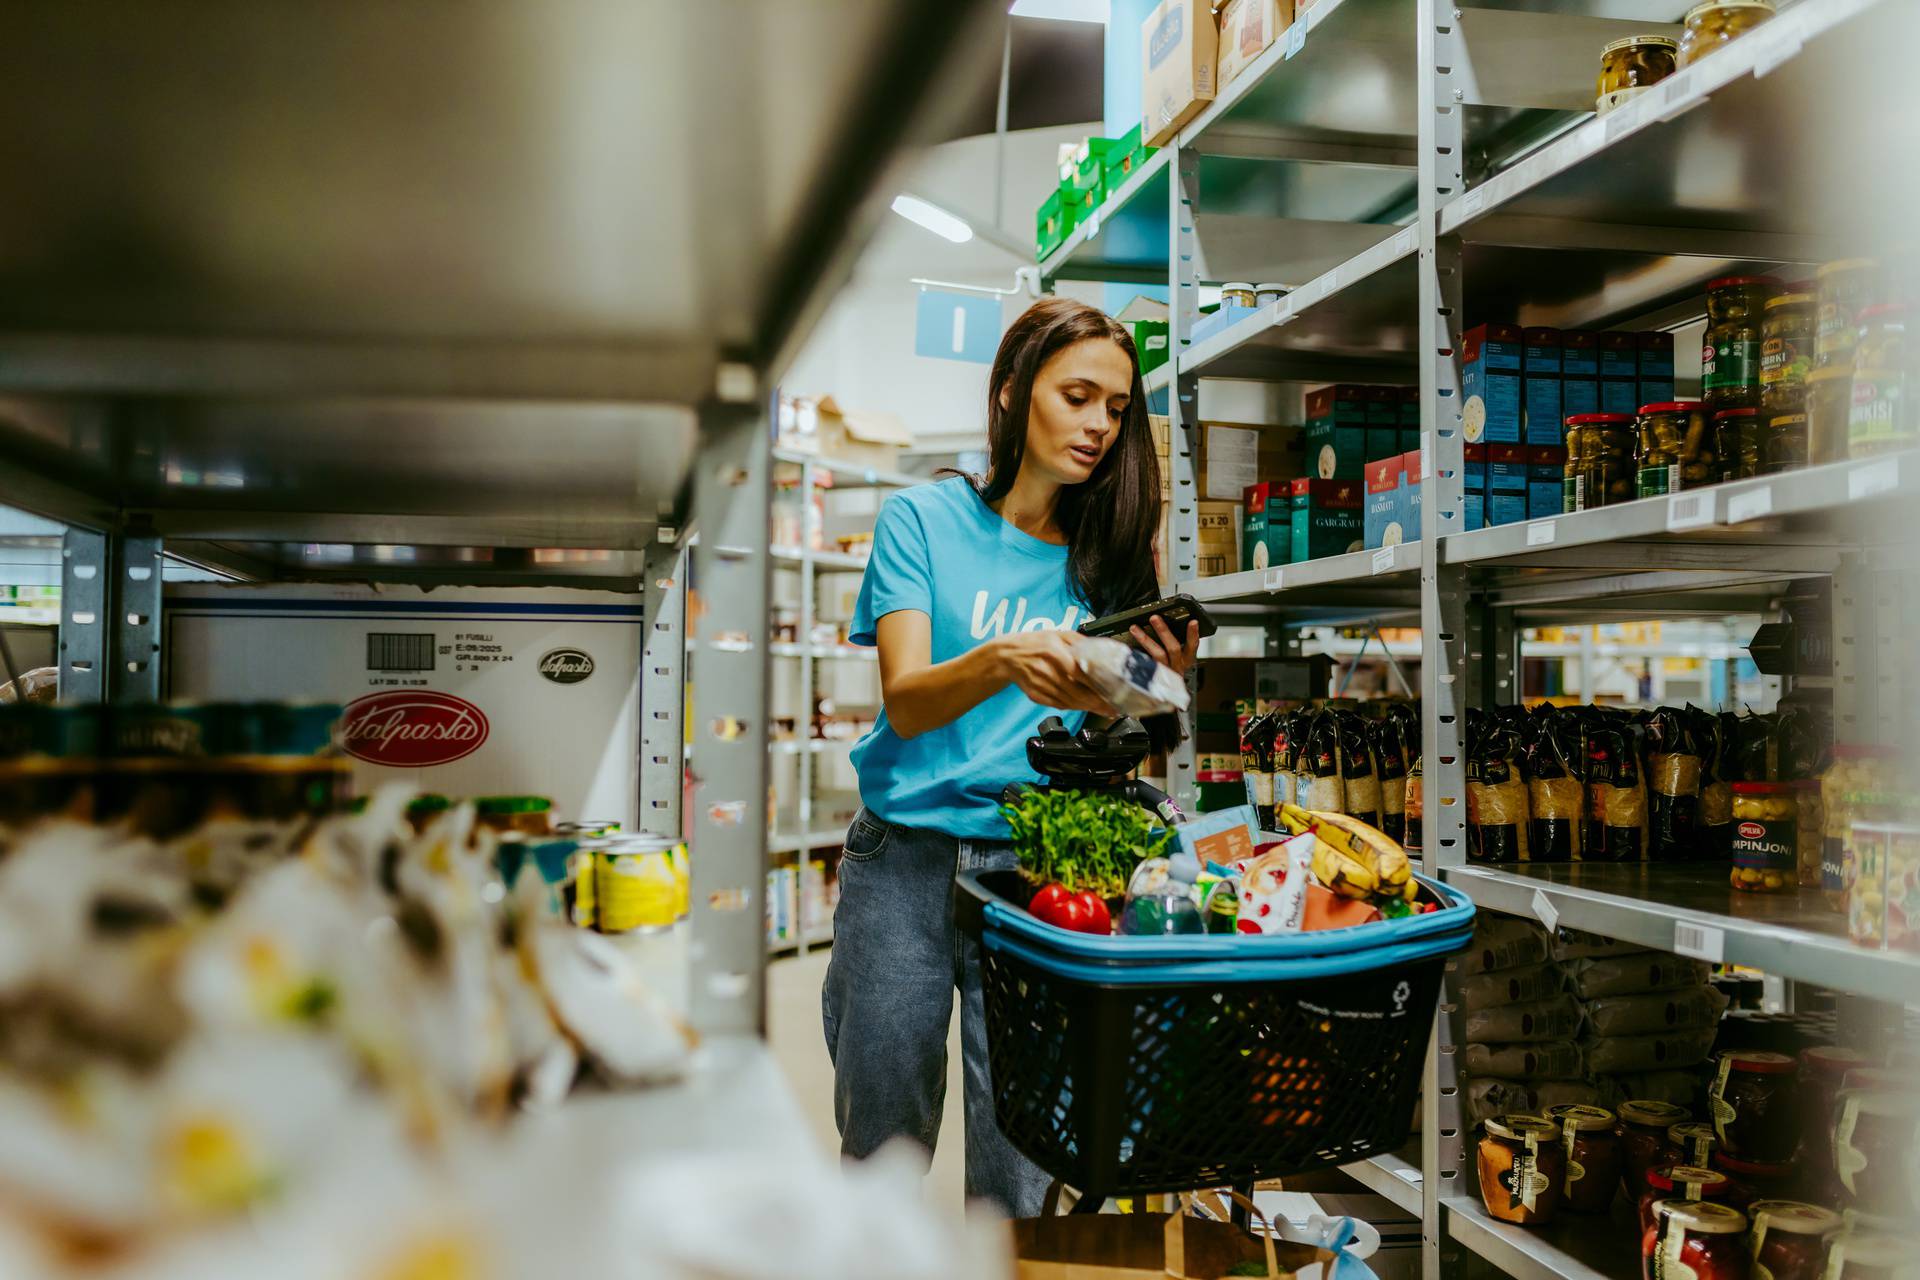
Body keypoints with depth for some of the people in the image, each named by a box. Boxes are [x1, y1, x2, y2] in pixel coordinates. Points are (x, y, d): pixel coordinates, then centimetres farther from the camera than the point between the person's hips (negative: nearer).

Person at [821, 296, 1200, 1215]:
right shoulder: (925, 519, 1)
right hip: (907, 862, -1)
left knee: (1019, 1164, 4)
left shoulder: (1105, 552, 8)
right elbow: (905, 700, -11)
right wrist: (1002, 662, -30)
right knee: (882, 1136, 9)